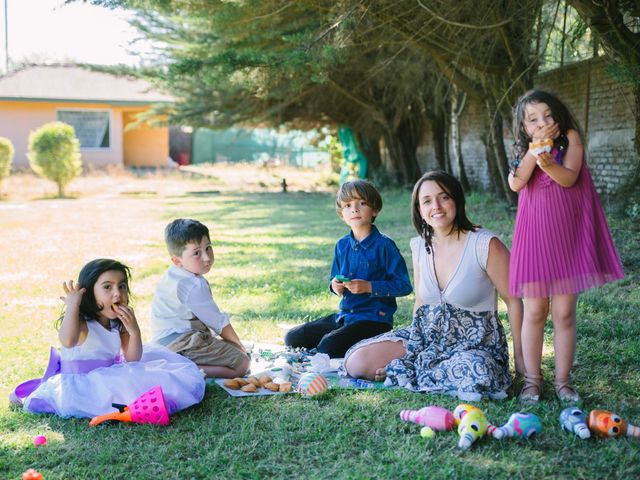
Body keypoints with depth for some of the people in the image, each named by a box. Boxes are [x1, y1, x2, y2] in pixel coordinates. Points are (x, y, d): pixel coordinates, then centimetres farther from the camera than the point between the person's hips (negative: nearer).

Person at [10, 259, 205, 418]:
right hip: (82, 387, -7)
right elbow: (67, 341, -47)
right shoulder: (81, 323, -21)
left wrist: (134, 331, -16)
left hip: (112, 377, 7)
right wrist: (72, 304, -36)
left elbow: (132, 359, 1)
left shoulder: (118, 323, 0)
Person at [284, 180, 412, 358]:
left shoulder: (384, 245, -12)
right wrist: (335, 286, -3)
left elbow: (403, 286, -14)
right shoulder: (342, 245, 8)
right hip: (344, 315, 7)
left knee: (328, 346, -28)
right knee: (293, 338, 4)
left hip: (374, 319, -7)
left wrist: (369, 287, -22)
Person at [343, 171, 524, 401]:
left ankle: (405, 370, -14)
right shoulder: (420, 246, 4)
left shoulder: (486, 245, -14)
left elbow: (514, 301, -9)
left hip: (475, 343, -3)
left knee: (477, 376, -40)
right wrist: (413, 343, 11)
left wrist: (519, 356, -8)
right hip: (428, 337, 4)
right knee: (356, 361, -13)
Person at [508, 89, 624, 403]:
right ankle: (532, 380, 14)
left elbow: (569, 178, -16)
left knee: (564, 313, 3)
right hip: (534, 235, 2)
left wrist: (548, 162, -36)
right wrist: (535, 147, -16)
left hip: (567, 235, -1)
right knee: (534, 311, 4)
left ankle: (563, 380, 14)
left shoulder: (570, 139, 1)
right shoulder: (523, 150, 8)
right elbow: (515, 183, -11)